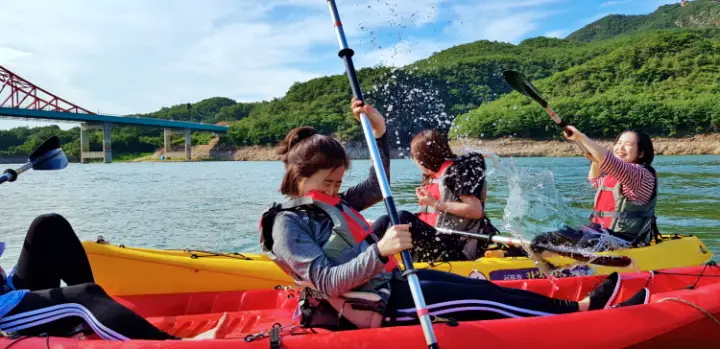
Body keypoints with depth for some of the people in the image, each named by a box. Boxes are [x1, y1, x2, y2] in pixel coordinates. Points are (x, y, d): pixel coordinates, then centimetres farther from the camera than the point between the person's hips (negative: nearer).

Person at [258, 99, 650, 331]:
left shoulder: (330, 205, 12)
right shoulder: (288, 224, -15)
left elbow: (376, 186, 17)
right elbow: (327, 282, -26)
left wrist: (379, 131, 4)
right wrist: (380, 251, -40)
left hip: (387, 282, 9)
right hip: (375, 306, -9)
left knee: (482, 288, 1)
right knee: (481, 302, -12)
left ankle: (579, 306, 4)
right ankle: (580, 316, -5)